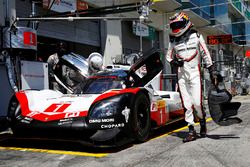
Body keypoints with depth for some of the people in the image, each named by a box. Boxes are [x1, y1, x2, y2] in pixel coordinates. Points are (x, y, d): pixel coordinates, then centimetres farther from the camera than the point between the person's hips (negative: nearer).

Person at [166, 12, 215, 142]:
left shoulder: (196, 36, 3)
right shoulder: (173, 40, 8)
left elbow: (205, 54, 6)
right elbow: (169, 56, 17)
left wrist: (211, 70, 4)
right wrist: (174, 62, -5)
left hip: (194, 73, -2)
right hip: (181, 74, 2)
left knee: (197, 102, -10)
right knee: (187, 104, 1)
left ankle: (202, 122, 18)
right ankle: (191, 131, 7)